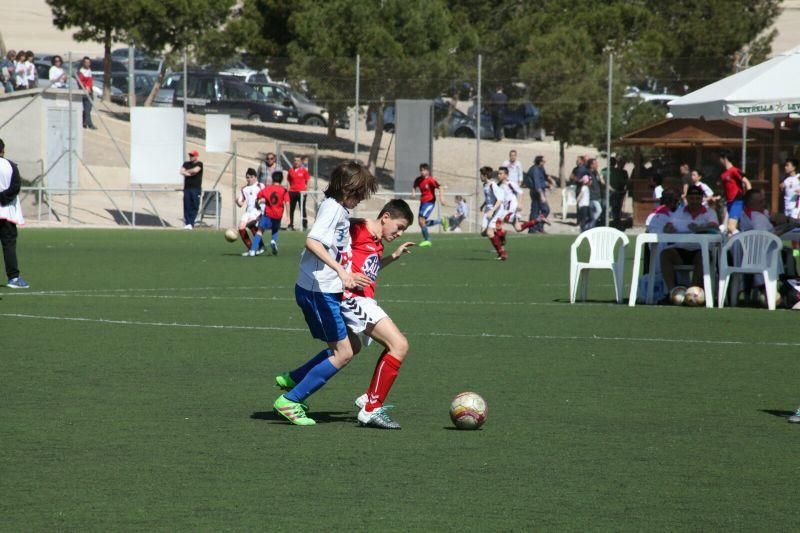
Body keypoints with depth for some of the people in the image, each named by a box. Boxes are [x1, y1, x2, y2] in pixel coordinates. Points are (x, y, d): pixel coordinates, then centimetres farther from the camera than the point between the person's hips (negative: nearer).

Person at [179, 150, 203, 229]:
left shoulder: (199, 164, 2)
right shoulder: (186, 163, 15)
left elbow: (195, 170, -15)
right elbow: (182, 172, 3)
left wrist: (187, 171, 0)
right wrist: (189, 173, -10)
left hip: (196, 188, -4)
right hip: (187, 188, 4)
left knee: (194, 206, -6)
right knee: (187, 206, -1)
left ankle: (191, 223, -6)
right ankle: (187, 222, 0)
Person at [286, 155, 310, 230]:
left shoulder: (304, 170, 1)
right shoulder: (291, 170, 8)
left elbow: (307, 181, 4)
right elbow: (289, 181, 15)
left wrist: (306, 190, -4)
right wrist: (288, 189, 6)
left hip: (301, 192, -3)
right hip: (292, 192, 3)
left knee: (302, 209, -3)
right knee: (291, 209, 5)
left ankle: (305, 225, -1)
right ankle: (291, 225, 12)